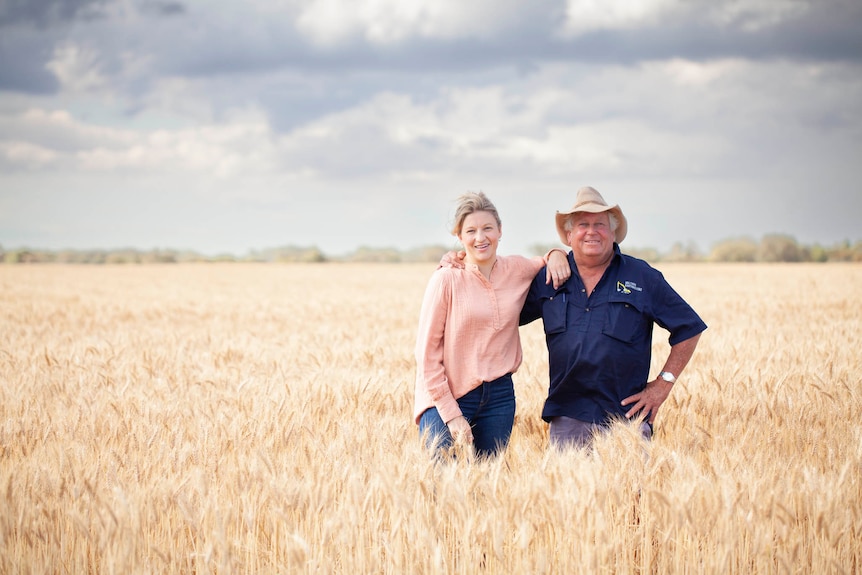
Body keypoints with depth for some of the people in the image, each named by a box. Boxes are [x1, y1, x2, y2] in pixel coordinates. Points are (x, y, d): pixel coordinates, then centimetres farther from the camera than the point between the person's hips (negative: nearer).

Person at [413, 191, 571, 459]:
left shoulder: (517, 269, 3)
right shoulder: (446, 280, -8)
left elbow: (550, 266, 28)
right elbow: (427, 354, -7)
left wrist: (557, 254, 3)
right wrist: (451, 414, -11)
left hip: (500, 395, 4)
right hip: (447, 397, -4)